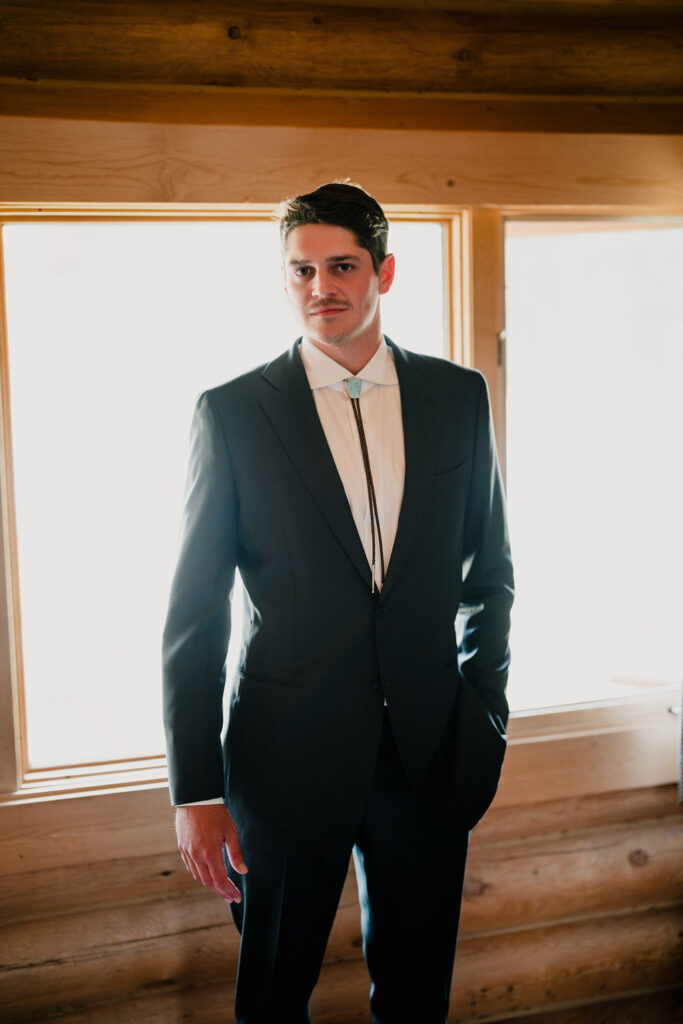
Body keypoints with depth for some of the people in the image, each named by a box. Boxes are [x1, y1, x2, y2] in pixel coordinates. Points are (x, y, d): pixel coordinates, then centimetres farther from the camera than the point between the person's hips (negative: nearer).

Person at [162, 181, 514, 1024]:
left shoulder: (458, 396, 3)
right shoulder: (232, 413, -6)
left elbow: (488, 569, 11)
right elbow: (194, 612, -5)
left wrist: (484, 717, 5)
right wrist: (195, 790, -7)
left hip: (430, 754, 2)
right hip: (287, 757, -2)